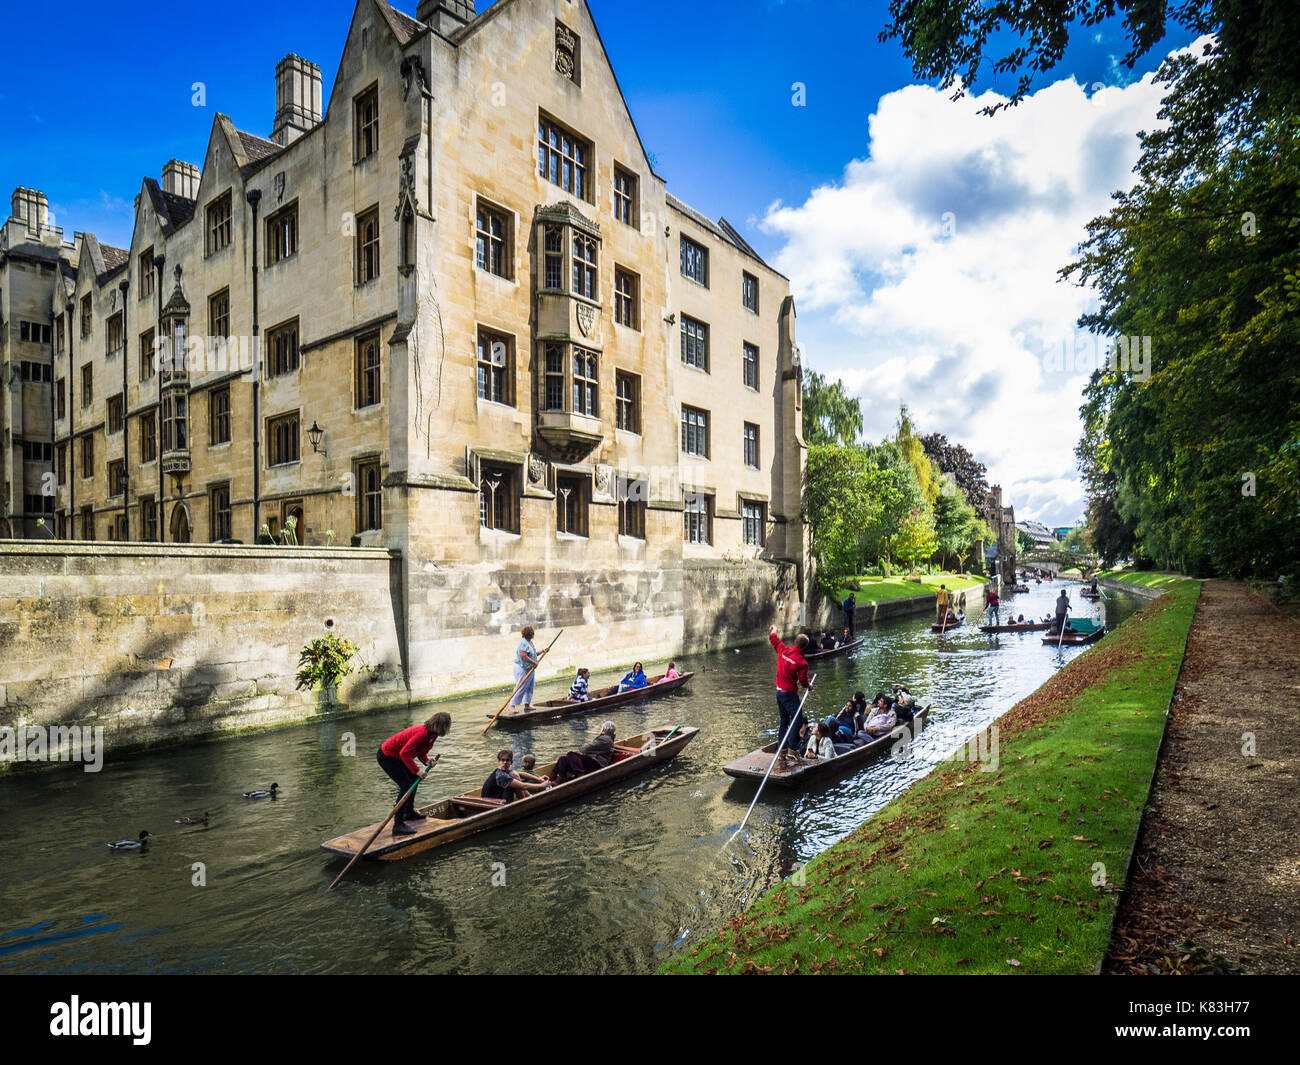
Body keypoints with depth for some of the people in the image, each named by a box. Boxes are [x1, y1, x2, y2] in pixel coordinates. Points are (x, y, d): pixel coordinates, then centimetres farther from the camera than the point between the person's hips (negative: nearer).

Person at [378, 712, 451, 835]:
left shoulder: (432, 734, -1)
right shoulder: (422, 733, -31)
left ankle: (409, 813, 36)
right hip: (386, 756, -10)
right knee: (406, 786, -14)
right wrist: (417, 770, -31)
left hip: (396, 755, 10)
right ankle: (398, 825, -12)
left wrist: (426, 760, -9)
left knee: (414, 779, 19)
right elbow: (405, 753, -32)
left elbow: (421, 751, 10)